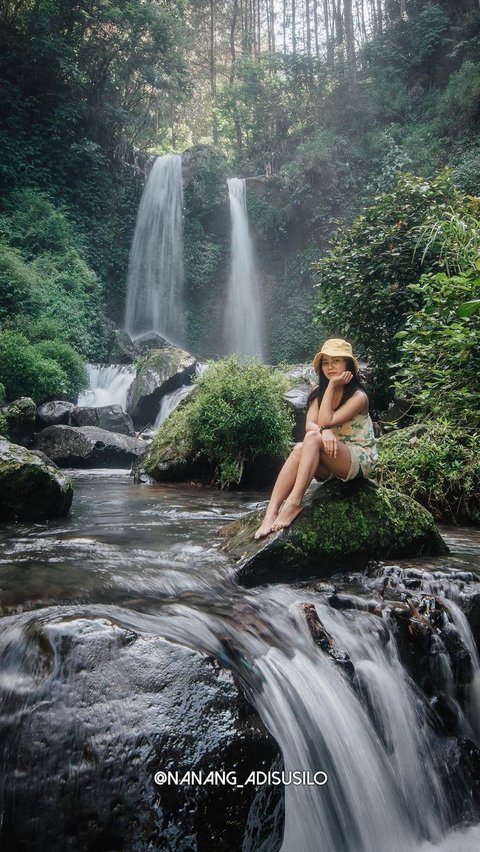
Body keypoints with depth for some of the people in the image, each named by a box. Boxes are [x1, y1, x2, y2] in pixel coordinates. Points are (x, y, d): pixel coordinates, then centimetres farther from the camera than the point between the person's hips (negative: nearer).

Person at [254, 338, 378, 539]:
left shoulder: (358, 396, -9)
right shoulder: (318, 393, 9)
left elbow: (326, 422, -21)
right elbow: (309, 425, -8)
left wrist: (332, 386, -15)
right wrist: (324, 431, -31)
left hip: (359, 461, -5)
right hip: (329, 462, 5)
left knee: (313, 438, -32)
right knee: (299, 449, -28)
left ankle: (294, 502, -38)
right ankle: (271, 512, -41)